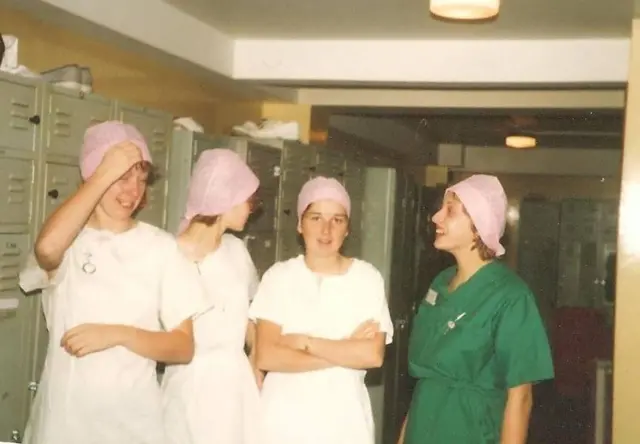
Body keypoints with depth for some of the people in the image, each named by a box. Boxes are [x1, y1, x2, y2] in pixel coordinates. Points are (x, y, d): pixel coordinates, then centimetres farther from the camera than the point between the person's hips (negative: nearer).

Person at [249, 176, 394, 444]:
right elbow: (266, 357, -10)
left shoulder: (368, 278, -2)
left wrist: (305, 342, -13)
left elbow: (373, 355, -11)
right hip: (284, 416, 0)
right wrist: (346, 350, -13)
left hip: (343, 419, 0)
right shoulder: (278, 277, -2)